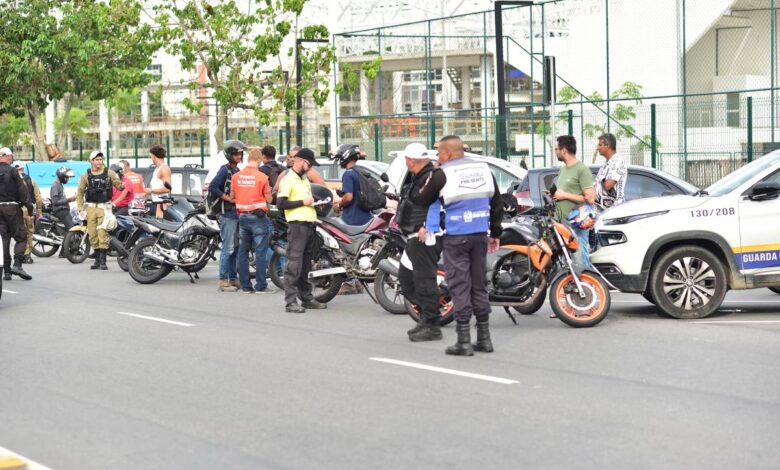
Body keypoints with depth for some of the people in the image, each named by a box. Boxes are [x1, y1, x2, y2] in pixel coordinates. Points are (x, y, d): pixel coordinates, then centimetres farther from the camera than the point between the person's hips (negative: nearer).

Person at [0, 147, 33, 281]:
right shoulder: (12, 171, -8)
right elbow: (22, 190, -9)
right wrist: (29, 206, -2)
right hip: (12, 207, -5)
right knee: (21, 237, 2)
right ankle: (17, 265, -14)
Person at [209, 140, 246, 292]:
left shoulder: (237, 171, 16)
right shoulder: (225, 170, -11)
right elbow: (212, 187, -22)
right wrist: (229, 199, -19)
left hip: (236, 213, 9)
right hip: (227, 213, -9)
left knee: (236, 248, 13)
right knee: (228, 248, -9)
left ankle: (233, 278, 20)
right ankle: (223, 281, -7)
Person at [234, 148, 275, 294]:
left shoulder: (236, 176, 2)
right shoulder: (261, 177, -10)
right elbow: (268, 198, -4)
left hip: (242, 216, 5)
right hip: (258, 216, -5)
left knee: (243, 252, 10)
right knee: (261, 252, -2)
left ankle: (245, 286, 11)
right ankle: (261, 286, -4)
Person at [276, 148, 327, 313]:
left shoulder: (305, 179, 21)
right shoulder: (288, 179, -8)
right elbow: (280, 203, -17)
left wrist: (314, 201, 14)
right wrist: (303, 202, -15)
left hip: (310, 225, 9)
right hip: (297, 225, -9)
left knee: (306, 265, 14)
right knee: (294, 265, -10)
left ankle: (306, 298, 21)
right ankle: (290, 302, -11)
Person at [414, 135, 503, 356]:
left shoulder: (442, 174, -8)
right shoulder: (484, 169, 9)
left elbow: (421, 201, 0)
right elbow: (497, 204, 15)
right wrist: (495, 233, 22)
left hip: (456, 237, -5)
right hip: (480, 235, 5)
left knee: (459, 286, -2)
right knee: (479, 285, 12)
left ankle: (464, 341, -3)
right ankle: (484, 338, 16)